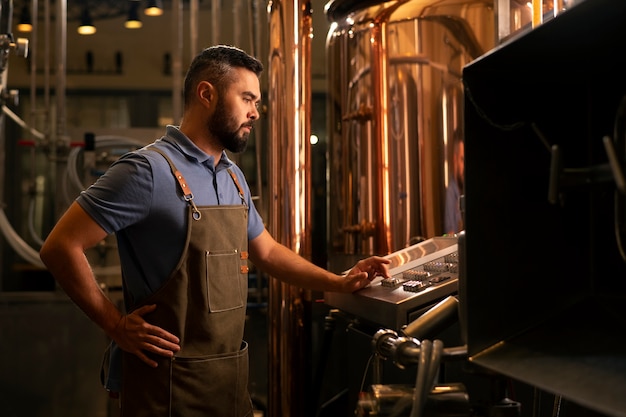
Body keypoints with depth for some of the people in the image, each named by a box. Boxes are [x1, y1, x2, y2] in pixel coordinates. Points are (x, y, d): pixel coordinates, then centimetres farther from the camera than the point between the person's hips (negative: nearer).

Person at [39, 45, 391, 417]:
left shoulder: (233, 177, 10)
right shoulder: (150, 170, -16)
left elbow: (266, 250, 21)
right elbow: (60, 247, -16)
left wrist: (340, 283, 11)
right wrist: (117, 326, -14)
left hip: (233, 371, 8)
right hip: (168, 377, -7)